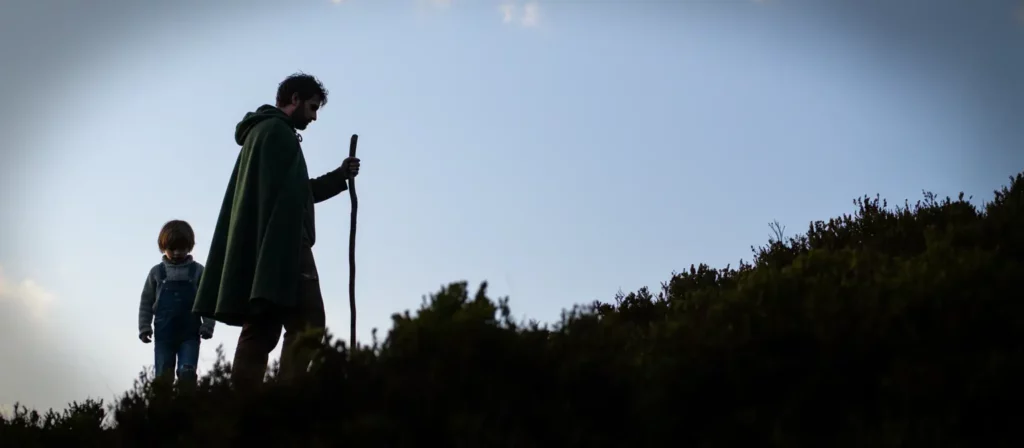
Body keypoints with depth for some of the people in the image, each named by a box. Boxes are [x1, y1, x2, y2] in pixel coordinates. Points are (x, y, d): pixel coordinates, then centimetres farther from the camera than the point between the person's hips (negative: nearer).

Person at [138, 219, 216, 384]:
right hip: (164, 333, 1)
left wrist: (207, 325, -8)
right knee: (163, 375, 2)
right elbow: (146, 302, 9)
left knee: (187, 373, -9)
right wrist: (144, 327, 2)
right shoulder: (157, 272, 6)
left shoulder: (198, 271, 2)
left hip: (190, 333, -1)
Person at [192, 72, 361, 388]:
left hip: (261, 249, 10)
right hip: (280, 245, -10)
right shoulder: (276, 131, -3)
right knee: (306, 325, -16)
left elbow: (293, 193, 32)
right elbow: (282, 195, -15)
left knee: (259, 332, 1)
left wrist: (339, 176, 25)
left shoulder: (263, 131, 28)